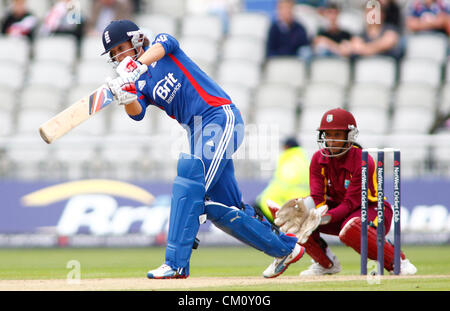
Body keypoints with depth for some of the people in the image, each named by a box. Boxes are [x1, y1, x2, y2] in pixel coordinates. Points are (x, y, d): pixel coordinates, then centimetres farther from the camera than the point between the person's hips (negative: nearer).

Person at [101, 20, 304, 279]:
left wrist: (138, 65, -40)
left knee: (189, 183, -22)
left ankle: (177, 262, -27)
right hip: (197, 131, 8)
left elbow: (161, 46, -21)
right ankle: (286, 248, 21)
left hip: (222, 118, -8)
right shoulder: (137, 83, 14)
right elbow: (137, 113, -6)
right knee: (219, 209, 7)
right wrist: (126, 99, -29)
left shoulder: (164, 44, 4)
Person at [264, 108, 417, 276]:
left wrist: (326, 217, -43)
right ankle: (326, 263, 5)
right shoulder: (318, 159, -6)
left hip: (371, 208, -6)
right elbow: (317, 197, -12)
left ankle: (397, 260, -18)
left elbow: (351, 203, -26)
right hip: (339, 208, 6)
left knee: (350, 230, -41)